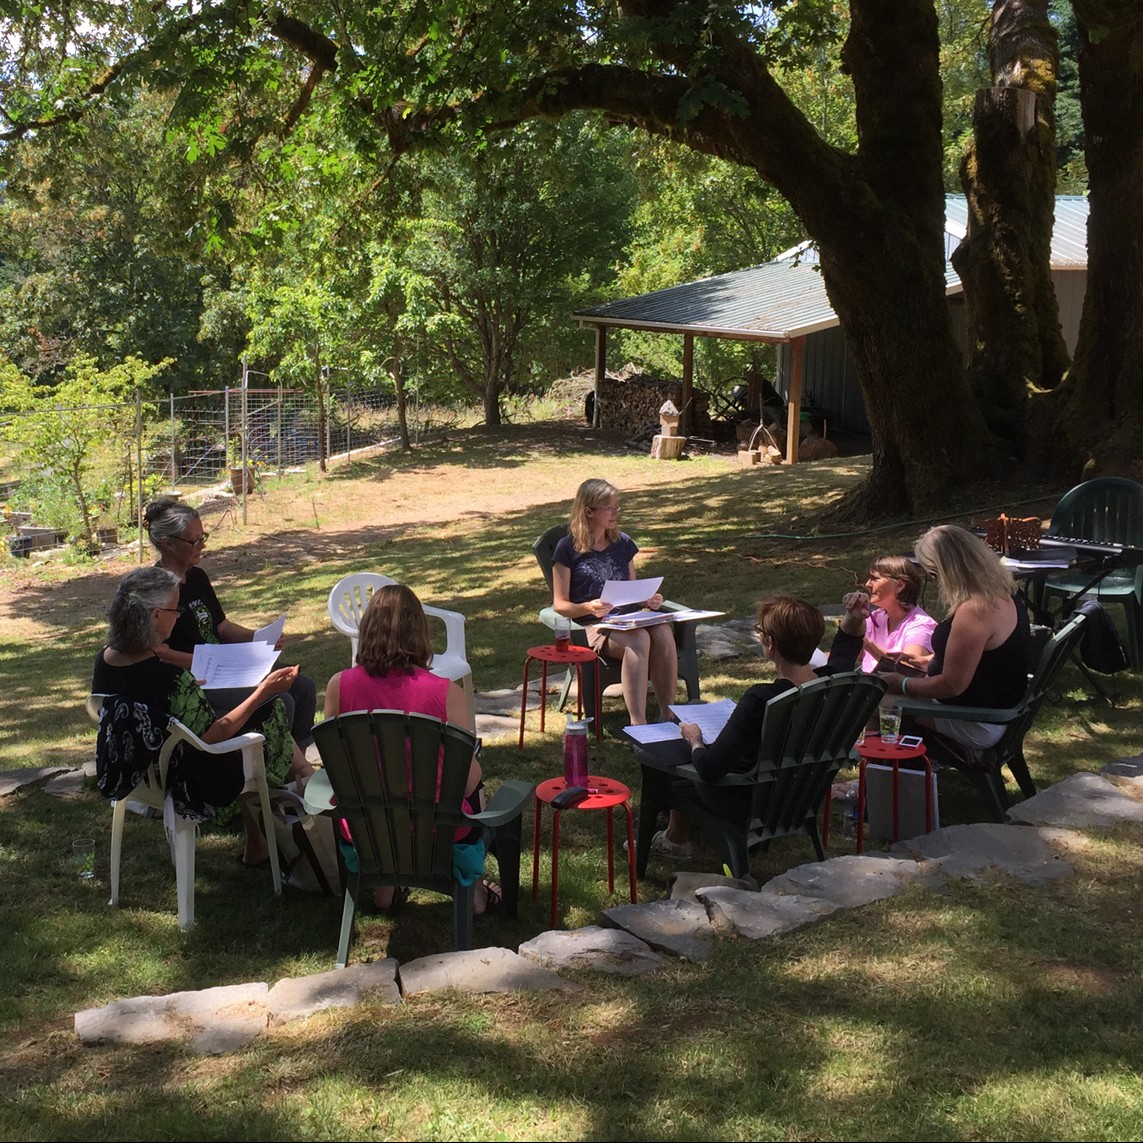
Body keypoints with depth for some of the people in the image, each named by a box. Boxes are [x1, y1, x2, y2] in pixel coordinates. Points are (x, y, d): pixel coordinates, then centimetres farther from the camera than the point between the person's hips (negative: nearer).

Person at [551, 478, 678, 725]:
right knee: (639, 638, -37)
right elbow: (560, 604, -1)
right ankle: (638, 724, -42)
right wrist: (589, 608, -21)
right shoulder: (568, 548, 0)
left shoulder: (622, 543, 17)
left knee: (663, 632, -31)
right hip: (592, 627, -5)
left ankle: (669, 716, -30)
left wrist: (648, 599, 0)